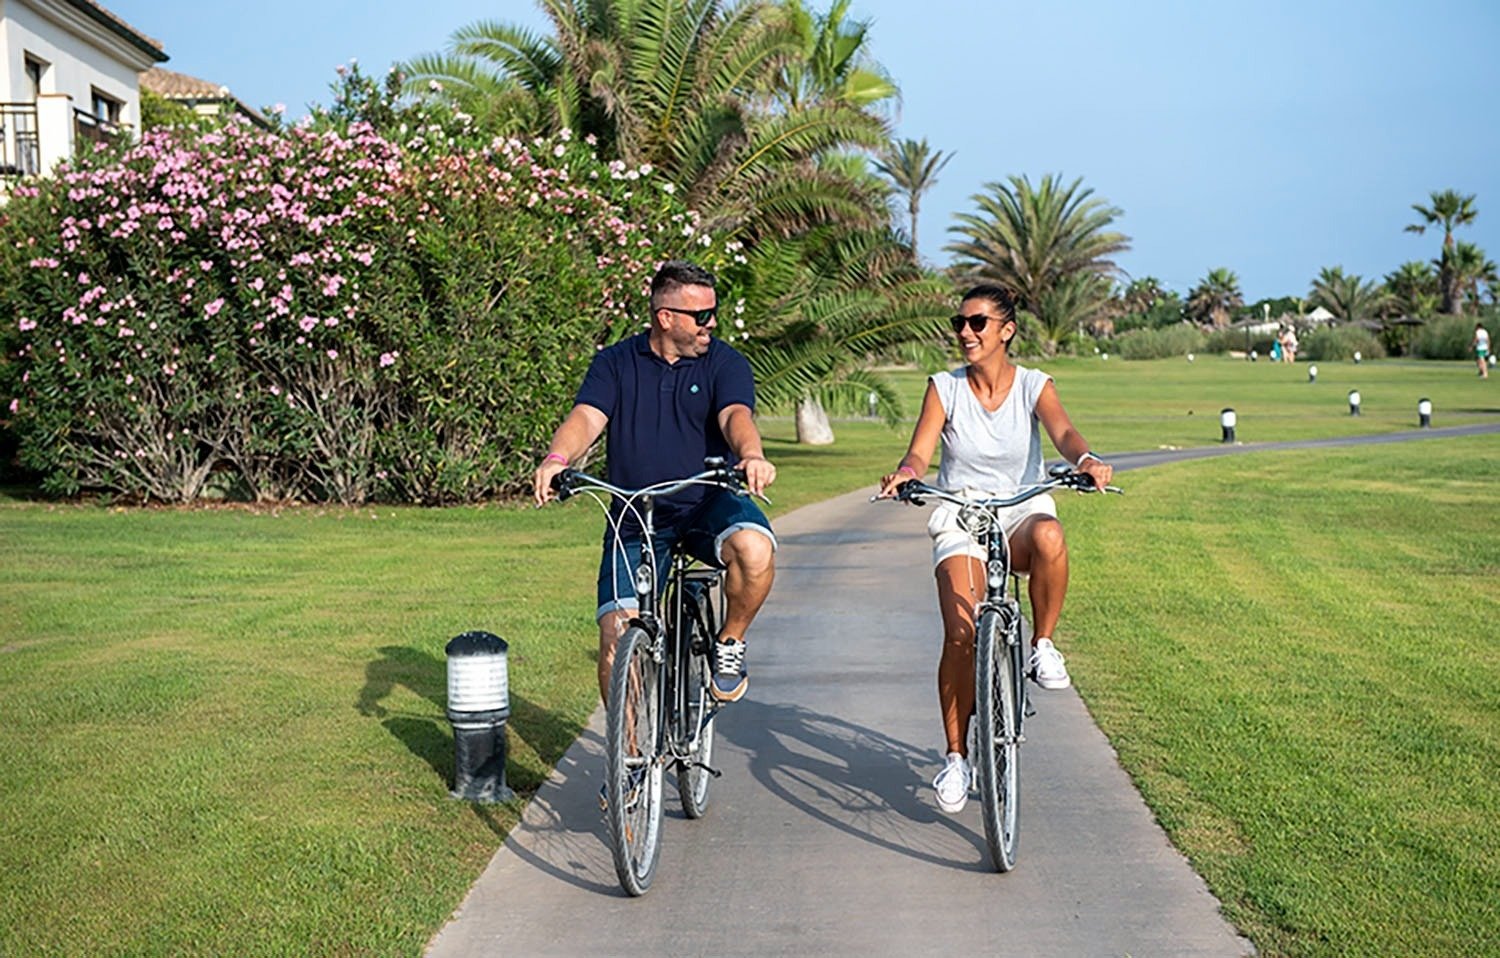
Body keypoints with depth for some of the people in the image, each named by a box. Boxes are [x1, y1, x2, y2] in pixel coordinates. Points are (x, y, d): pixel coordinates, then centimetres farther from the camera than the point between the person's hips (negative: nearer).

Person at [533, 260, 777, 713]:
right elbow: (586, 417, -11)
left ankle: (730, 643, -5)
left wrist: (751, 455, -41)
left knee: (755, 549, -34)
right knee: (617, 641, -8)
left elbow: (736, 416, -17)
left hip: (708, 503, -1)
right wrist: (556, 459, -33)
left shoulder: (725, 362, 1)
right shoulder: (615, 363, 4)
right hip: (635, 518, 1)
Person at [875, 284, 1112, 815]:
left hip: (1022, 511, 0)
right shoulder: (944, 388, 0)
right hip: (959, 518, 0)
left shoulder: (1034, 386, -1)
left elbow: (1063, 432, -20)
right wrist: (905, 471, -35)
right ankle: (956, 758, -2)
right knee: (961, 634, -18)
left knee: (1048, 536, -38)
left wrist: (1085, 460, -43)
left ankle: (1043, 644, -14)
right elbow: (920, 452, -10)